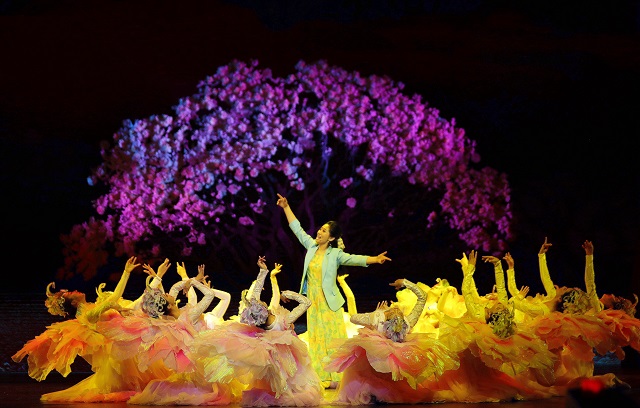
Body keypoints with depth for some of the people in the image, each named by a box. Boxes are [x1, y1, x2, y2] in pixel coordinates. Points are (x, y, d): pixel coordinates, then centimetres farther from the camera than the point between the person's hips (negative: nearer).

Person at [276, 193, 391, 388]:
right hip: (312, 301, 5)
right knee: (317, 340, 6)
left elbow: (354, 259, -21)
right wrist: (286, 207, 12)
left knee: (334, 339, -5)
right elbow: (297, 228, 11)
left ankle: (337, 378, -3)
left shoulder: (335, 254, -8)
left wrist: (374, 259, -38)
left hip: (329, 302, -5)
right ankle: (322, 378, 11)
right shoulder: (311, 246, 4)